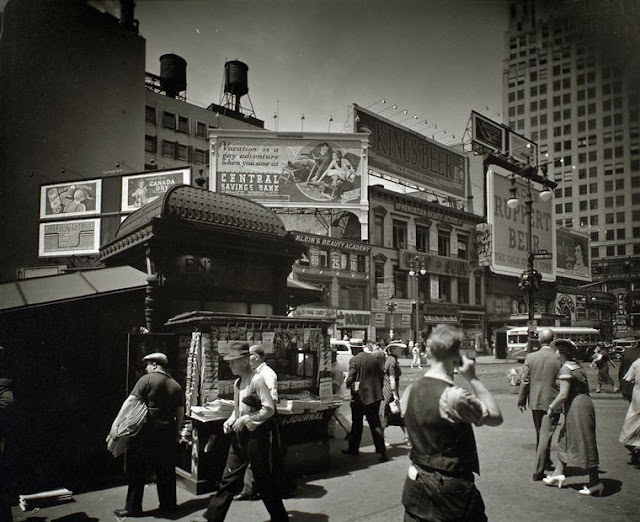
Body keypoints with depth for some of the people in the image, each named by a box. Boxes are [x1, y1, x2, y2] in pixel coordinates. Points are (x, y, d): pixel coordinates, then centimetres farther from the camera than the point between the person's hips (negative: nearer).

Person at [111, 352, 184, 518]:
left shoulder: (147, 380, -6)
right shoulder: (176, 386, 9)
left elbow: (131, 401, -15)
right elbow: (180, 413, 10)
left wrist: (116, 423, -16)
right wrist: (175, 433, 20)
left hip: (146, 433, -5)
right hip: (167, 435, 5)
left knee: (136, 472, 8)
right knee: (166, 472, 15)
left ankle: (132, 508, 15)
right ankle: (168, 506, 23)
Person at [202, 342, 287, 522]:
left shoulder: (257, 380, -16)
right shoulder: (237, 382, 9)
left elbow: (269, 409, -20)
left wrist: (245, 419, -19)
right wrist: (230, 421, 3)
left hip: (255, 435, -7)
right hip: (239, 435, 7)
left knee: (263, 480, 6)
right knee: (228, 479, 11)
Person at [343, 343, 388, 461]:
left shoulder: (354, 360, -12)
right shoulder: (374, 358, 5)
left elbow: (350, 378, -16)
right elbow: (381, 375, 9)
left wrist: (348, 384, 6)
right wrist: (378, 390, 18)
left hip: (359, 397, -4)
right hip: (374, 396, 5)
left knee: (356, 424, 10)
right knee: (375, 424, 6)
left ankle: (354, 448, 23)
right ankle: (382, 451, -1)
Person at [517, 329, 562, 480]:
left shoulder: (530, 357, -6)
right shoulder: (559, 359, -12)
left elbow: (524, 381, -3)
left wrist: (522, 400, 6)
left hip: (535, 401, 3)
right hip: (552, 402, -3)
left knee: (539, 434, 20)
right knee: (546, 435, 1)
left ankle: (545, 462, 38)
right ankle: (538, 470, -1)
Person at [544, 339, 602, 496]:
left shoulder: (565, 369, -16)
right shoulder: (577, 367, 12)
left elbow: (563, 395, -21)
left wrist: (551, 407, -7)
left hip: (577, 407, -10)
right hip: (584, 403, 10)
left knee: (584, 444, -2)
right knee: (565, 440, 18)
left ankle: (595, 483, 6)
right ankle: (559, 473, 25)